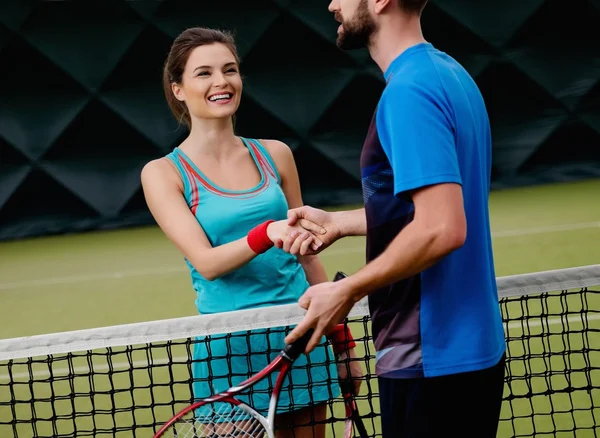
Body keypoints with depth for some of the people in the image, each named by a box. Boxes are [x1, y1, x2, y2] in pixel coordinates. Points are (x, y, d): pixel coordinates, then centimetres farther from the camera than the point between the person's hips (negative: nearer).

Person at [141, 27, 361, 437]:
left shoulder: (275, 155, 8)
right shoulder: (164, 173, -3)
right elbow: (206, 262, -15)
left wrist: (342, 339, 15)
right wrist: (268, 233, -31)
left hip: (300, 337, 3)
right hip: (229, 350, -3)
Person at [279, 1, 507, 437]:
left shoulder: (408, 91, -19)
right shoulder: (450, 73, 11)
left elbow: (442, 229, -26)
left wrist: (347, 291, -16)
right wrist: (339, 222, 17)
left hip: (430, 362, -10)